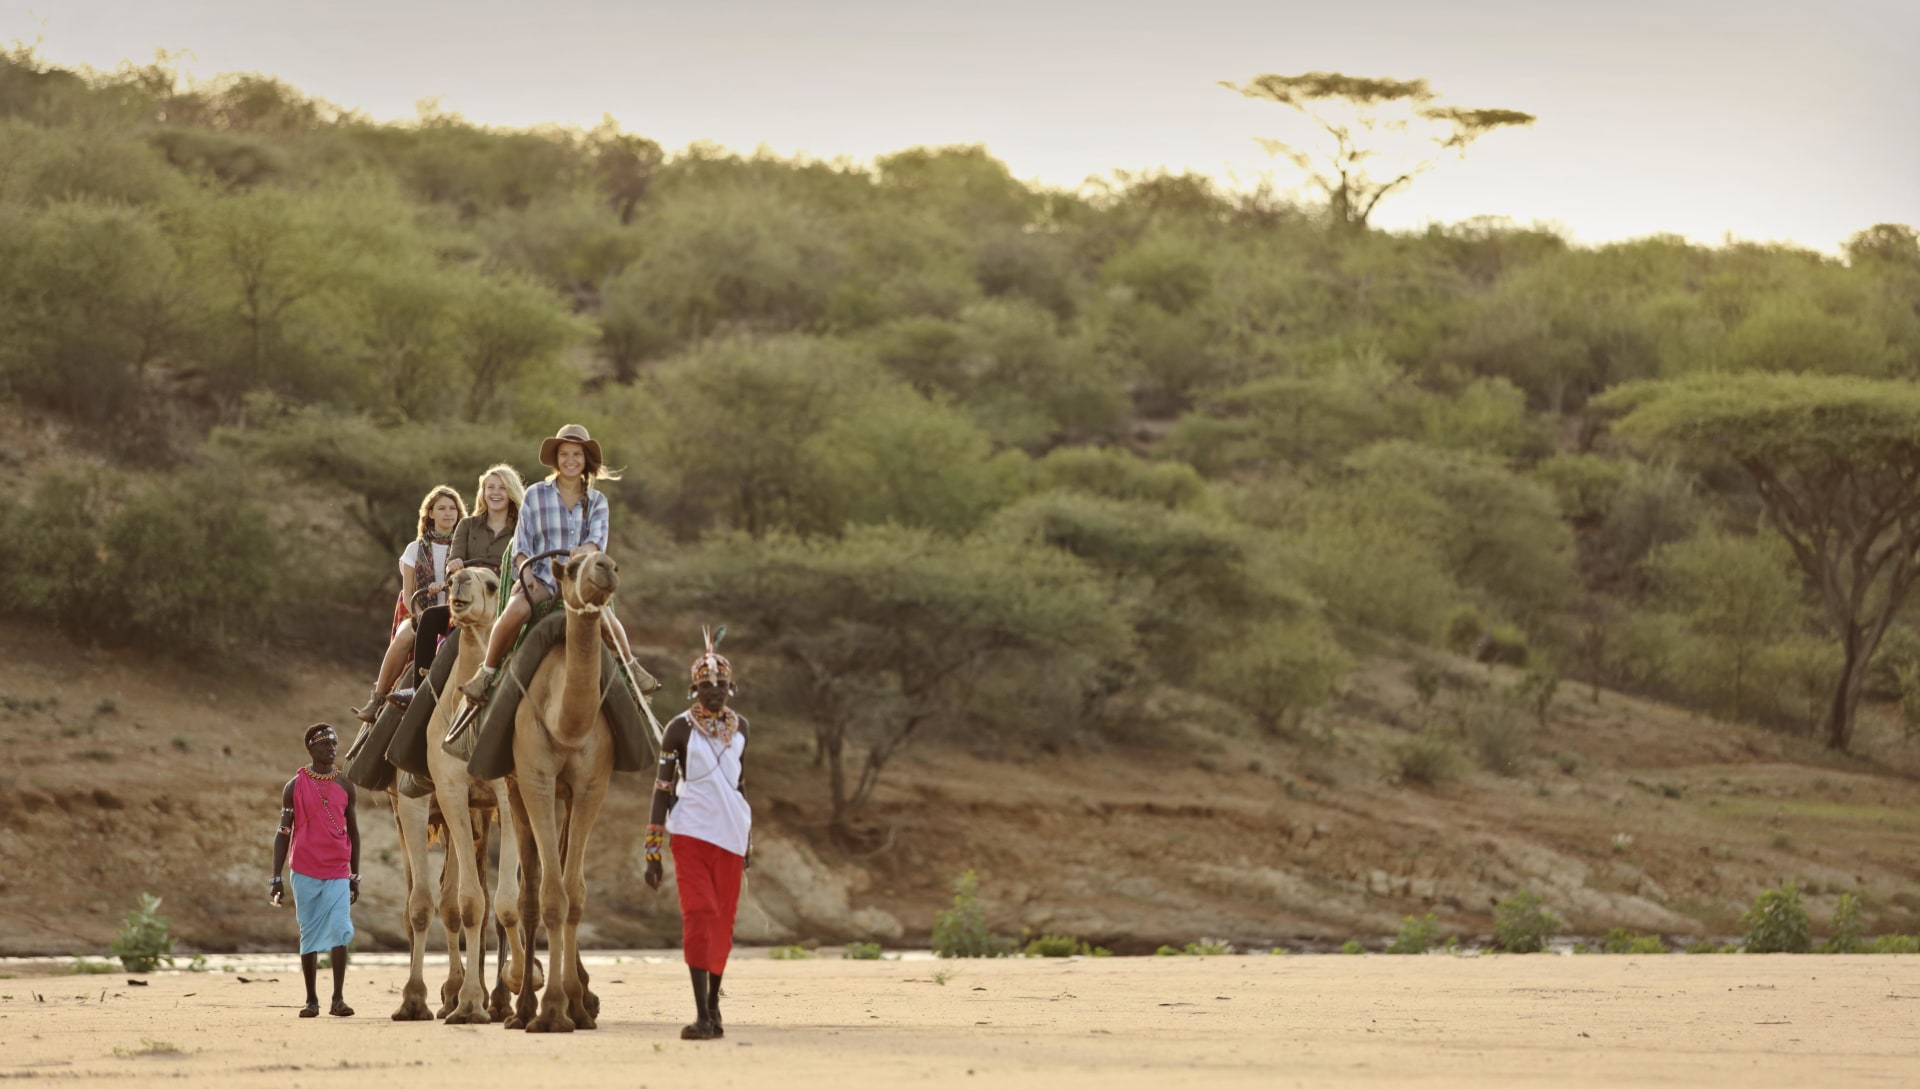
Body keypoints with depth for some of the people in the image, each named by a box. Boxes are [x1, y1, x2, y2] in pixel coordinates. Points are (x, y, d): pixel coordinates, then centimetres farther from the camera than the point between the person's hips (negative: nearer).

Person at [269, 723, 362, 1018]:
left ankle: (338, 998, -14)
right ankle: (311, 1000, 12)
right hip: (306, 872, -1)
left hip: (338, 873, 1)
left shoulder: (344, 785, 8)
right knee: (309, 935, 3)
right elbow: (283, 833, 4)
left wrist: (355, 875, 13)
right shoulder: (295, 786, 2)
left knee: (340, 929, -14)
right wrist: (276, 878, -2)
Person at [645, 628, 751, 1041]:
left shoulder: (739, 726, 10)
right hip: (691, 832, -4)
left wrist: (749, 840, 20)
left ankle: (713, 1004, 20)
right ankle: (702, 1015, -18)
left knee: (723, 921, 7)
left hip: (730, 835, 4)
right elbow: (662, 789, -3)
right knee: (698, 915, -13)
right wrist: (652, 854, -6)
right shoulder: (680, 728, -3)